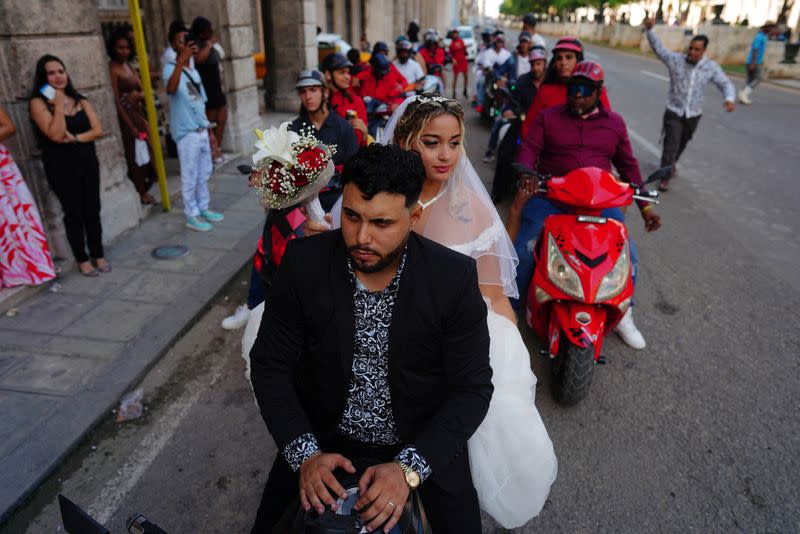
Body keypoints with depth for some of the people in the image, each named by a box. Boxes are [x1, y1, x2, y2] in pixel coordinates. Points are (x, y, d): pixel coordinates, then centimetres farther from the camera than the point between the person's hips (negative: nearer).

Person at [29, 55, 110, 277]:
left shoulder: (80, 100, 9)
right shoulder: (38, 102, -6)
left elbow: (97, 130, 0)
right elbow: (55, 134, -17)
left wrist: (75, 138, -14)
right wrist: (58, 105, -16)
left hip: (88, 161, 4)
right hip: (61, 166, -4)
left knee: (93, 209, 7)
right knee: (73, 212, 2)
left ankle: (98, 255, 18)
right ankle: (82, 259, 13)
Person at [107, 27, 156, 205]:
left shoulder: (130, 66, 12)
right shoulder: (112, 68, -11)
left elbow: (144, 90, 11)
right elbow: (116, 100, -15)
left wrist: (138, 95, -15)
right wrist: (131, 126, -17)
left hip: (138, 114, 8)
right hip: (126, 116, -8)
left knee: (146, 152, 10)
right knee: (134, 154, -1)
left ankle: (144, 190, 22)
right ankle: (141, 192, 9)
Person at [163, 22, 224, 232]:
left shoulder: (194, 71, 14)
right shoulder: (171, 69, -10)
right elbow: (171, 90, -34)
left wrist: (209, 129, 18)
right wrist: (180, 62, -41)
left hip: (201, 130, 8)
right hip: (186, 132, -8)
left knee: (204, 172, 15)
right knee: (190, 175, -1)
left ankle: (203, 208, 28)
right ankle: (192, 215, 8)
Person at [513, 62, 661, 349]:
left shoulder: (614, 122, 14)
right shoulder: (548, 117, 8)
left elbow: (627, 164, 18)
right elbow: (529, 148, -5)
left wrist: (645, 206, 12)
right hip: (550, 196, -2)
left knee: (627, 252, -10)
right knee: (522, 248, -19)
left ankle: (623, 315, 13)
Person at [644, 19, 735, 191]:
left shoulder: (711, 67, -6)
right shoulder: (676, 59, -10)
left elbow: (725, 84, -4)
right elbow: (658, 47, -11)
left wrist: (730, 98, -25)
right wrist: (650, 29, -26)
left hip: (693, 115, 3)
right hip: (674, 112, -3)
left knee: (682, 143, 20)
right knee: (671, 143, -12)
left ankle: (671, 165, 45)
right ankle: (665, 177, -6)